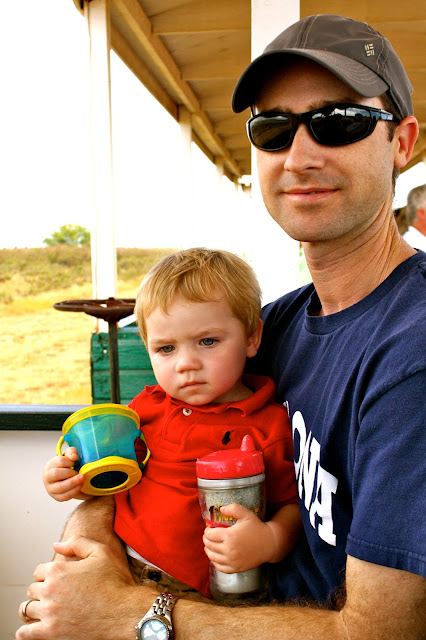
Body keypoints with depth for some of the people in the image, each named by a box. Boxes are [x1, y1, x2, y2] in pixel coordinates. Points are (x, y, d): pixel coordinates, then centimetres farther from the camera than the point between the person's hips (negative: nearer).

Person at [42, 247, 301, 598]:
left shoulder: (270, 426, -6)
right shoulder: (148, 405, 10)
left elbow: (296, 506, -1)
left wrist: (269, 541, -22)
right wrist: (74, 481, 2)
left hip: (201, 592, -4)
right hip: (118, 567, 4)